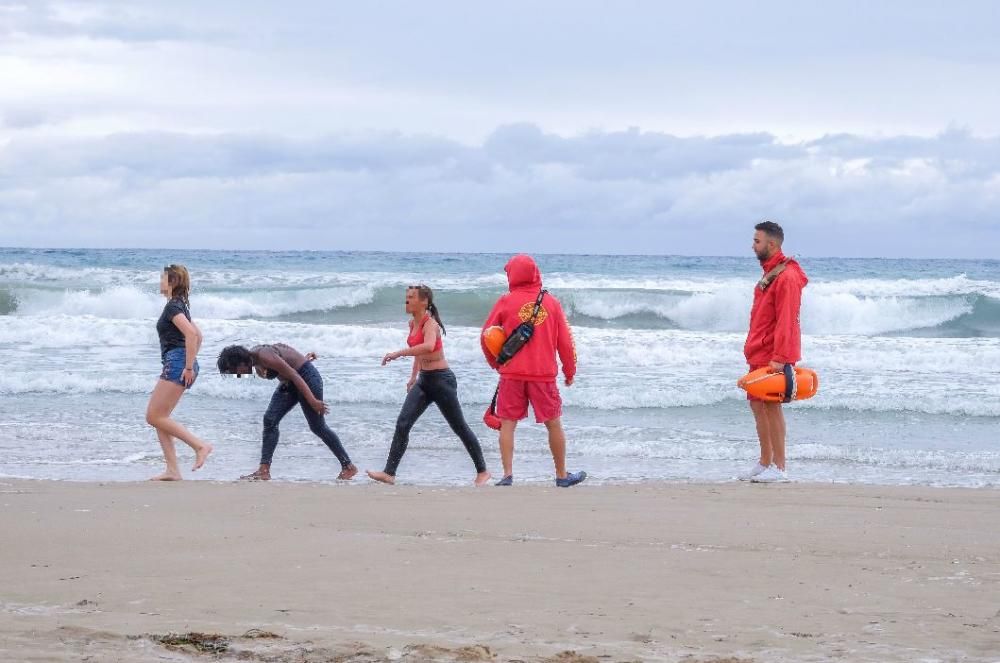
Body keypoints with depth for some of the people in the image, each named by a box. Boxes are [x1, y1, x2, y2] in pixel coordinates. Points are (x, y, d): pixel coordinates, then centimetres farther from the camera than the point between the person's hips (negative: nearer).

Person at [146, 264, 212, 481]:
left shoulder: (173, 306, -10)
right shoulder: (179, 306, 20)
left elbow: (191, 333, -24)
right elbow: (198, 335, 28)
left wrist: (189, 366, -22)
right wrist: (190, 362, 23)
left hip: (177, 363, -10)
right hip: (178, 365, 10)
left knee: (155, 417, -9)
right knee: (159, 417, 9)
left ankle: (200, 445, -10)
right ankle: (172, 471, 5)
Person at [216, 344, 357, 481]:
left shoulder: (264, 357, -29)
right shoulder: (253, 357, -1)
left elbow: (294, 375, -29)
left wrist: (312, 401, -31)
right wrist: (303, 359, 27)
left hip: (306, 377, -9)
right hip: (288, 383, 9)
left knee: (318, 427, -3)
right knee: (270, 420, -3)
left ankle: (349, 467, 9)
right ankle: (264, 471, -6)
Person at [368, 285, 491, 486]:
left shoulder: (430, 323, -19)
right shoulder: (413, 323, 7)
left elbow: (428, 346, -41)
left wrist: (398, 354, -40)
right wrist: (414, 376, 26)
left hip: (441, 379, -8)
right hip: (424, 380, 8)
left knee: (459, 427, 3)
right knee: (402, 424, -5)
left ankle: (482, 471, 17)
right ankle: (389, 473, -7)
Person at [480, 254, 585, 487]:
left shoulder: (506, 302, -2)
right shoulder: (551, 302, 3)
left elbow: (486, 337, 2)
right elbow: (565, 340, 6)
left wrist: (495, 363, 20)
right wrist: (570, 371, 18)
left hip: (512, 374, -1)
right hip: (544, 373, 1)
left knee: (507, 424, 4)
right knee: (554, 424, 12)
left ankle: (508, 475, -7)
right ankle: (562, 475, 20)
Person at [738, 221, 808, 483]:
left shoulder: (786, 276, -16)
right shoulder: (769, 273, 16)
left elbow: (786, 321, -22)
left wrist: (779, 357, -26)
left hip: (774, 356, -10)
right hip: (759, 354, 10)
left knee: (771, 404, -8)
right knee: (757, 403, 12)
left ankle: (779, 468, -4)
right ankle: (765, 463, 19)